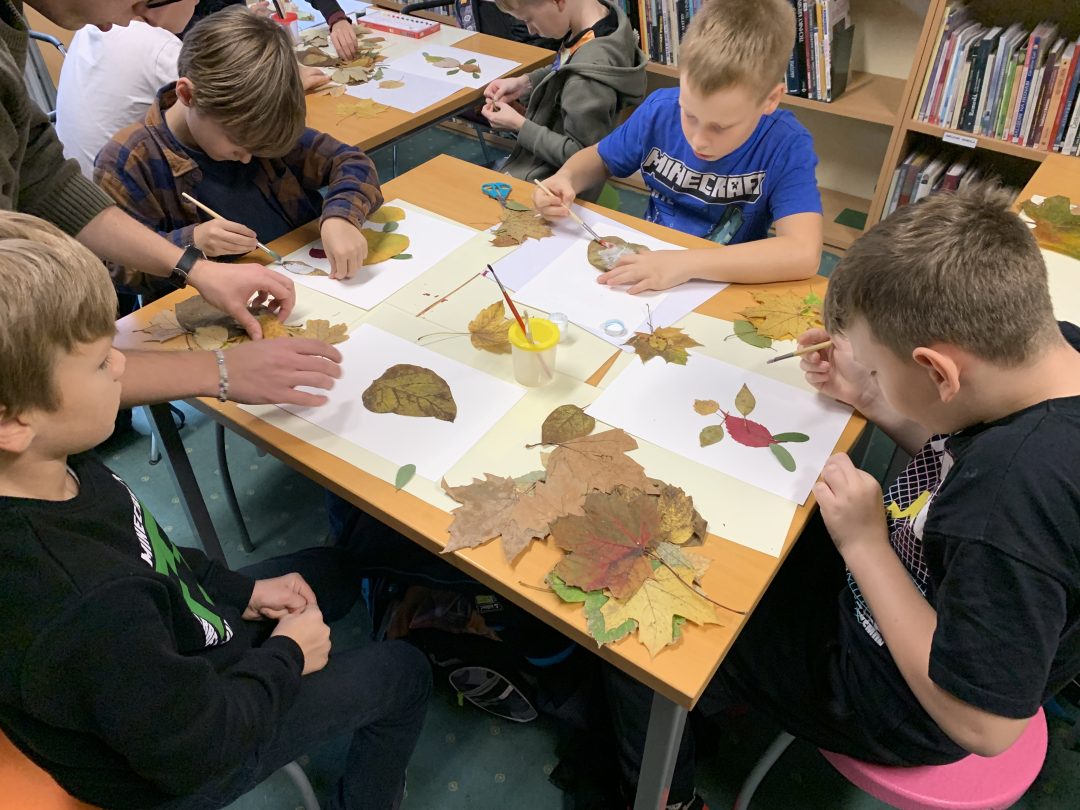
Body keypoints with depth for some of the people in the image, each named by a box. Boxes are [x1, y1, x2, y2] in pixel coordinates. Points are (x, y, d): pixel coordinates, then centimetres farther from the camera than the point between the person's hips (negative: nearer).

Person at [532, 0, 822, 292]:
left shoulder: (786, 146, -18)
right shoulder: (660, 109, -8)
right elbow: (600, 159, 9)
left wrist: (688, 263, -36)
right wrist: (565, 179, -12)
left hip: (723, 293, -2)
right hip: (644, 277, 3)